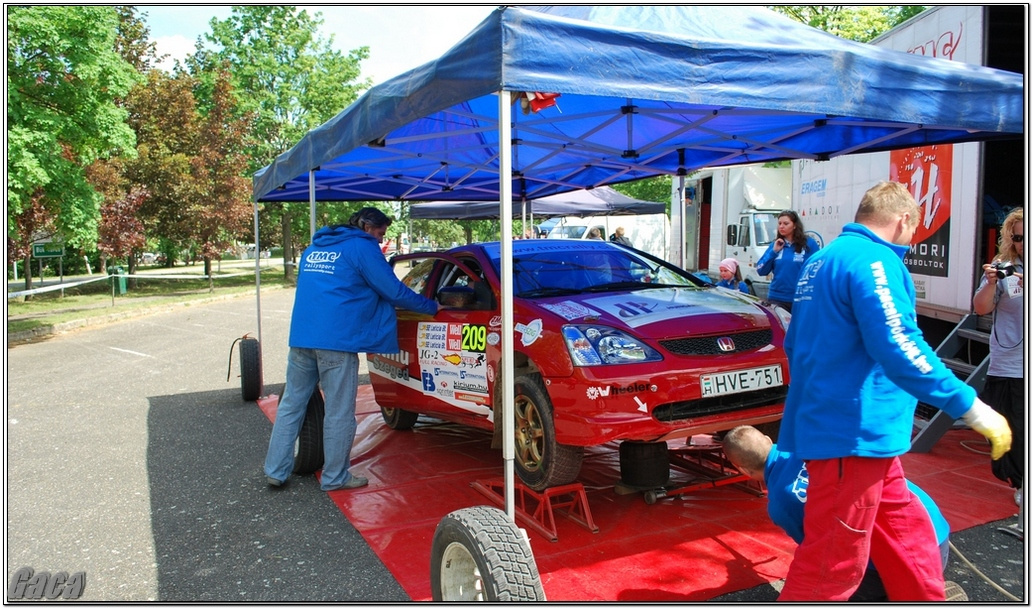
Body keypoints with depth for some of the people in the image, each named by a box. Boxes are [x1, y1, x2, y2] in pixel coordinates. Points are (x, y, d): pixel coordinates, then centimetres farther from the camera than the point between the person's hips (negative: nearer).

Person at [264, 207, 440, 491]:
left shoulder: (313, 248, 22)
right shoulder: (363, 247, -1)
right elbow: (394, 291, -2)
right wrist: (432, 307, 10)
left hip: (300, 337, 7)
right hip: (336, 341, -7)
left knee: (291, 405, 13)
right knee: (339, 413, 3)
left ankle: (275, 471, 17)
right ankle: (335, 477, 12)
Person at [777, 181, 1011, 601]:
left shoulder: (821, 262, 15)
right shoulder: (872, 260, -15)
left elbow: (795, 345, 25)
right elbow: (900, 350, -25)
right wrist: (972, 408, -17)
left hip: (829, 422, 10)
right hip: (853, 434, -10)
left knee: (908, 536, 22)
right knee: (832, 565, 0)